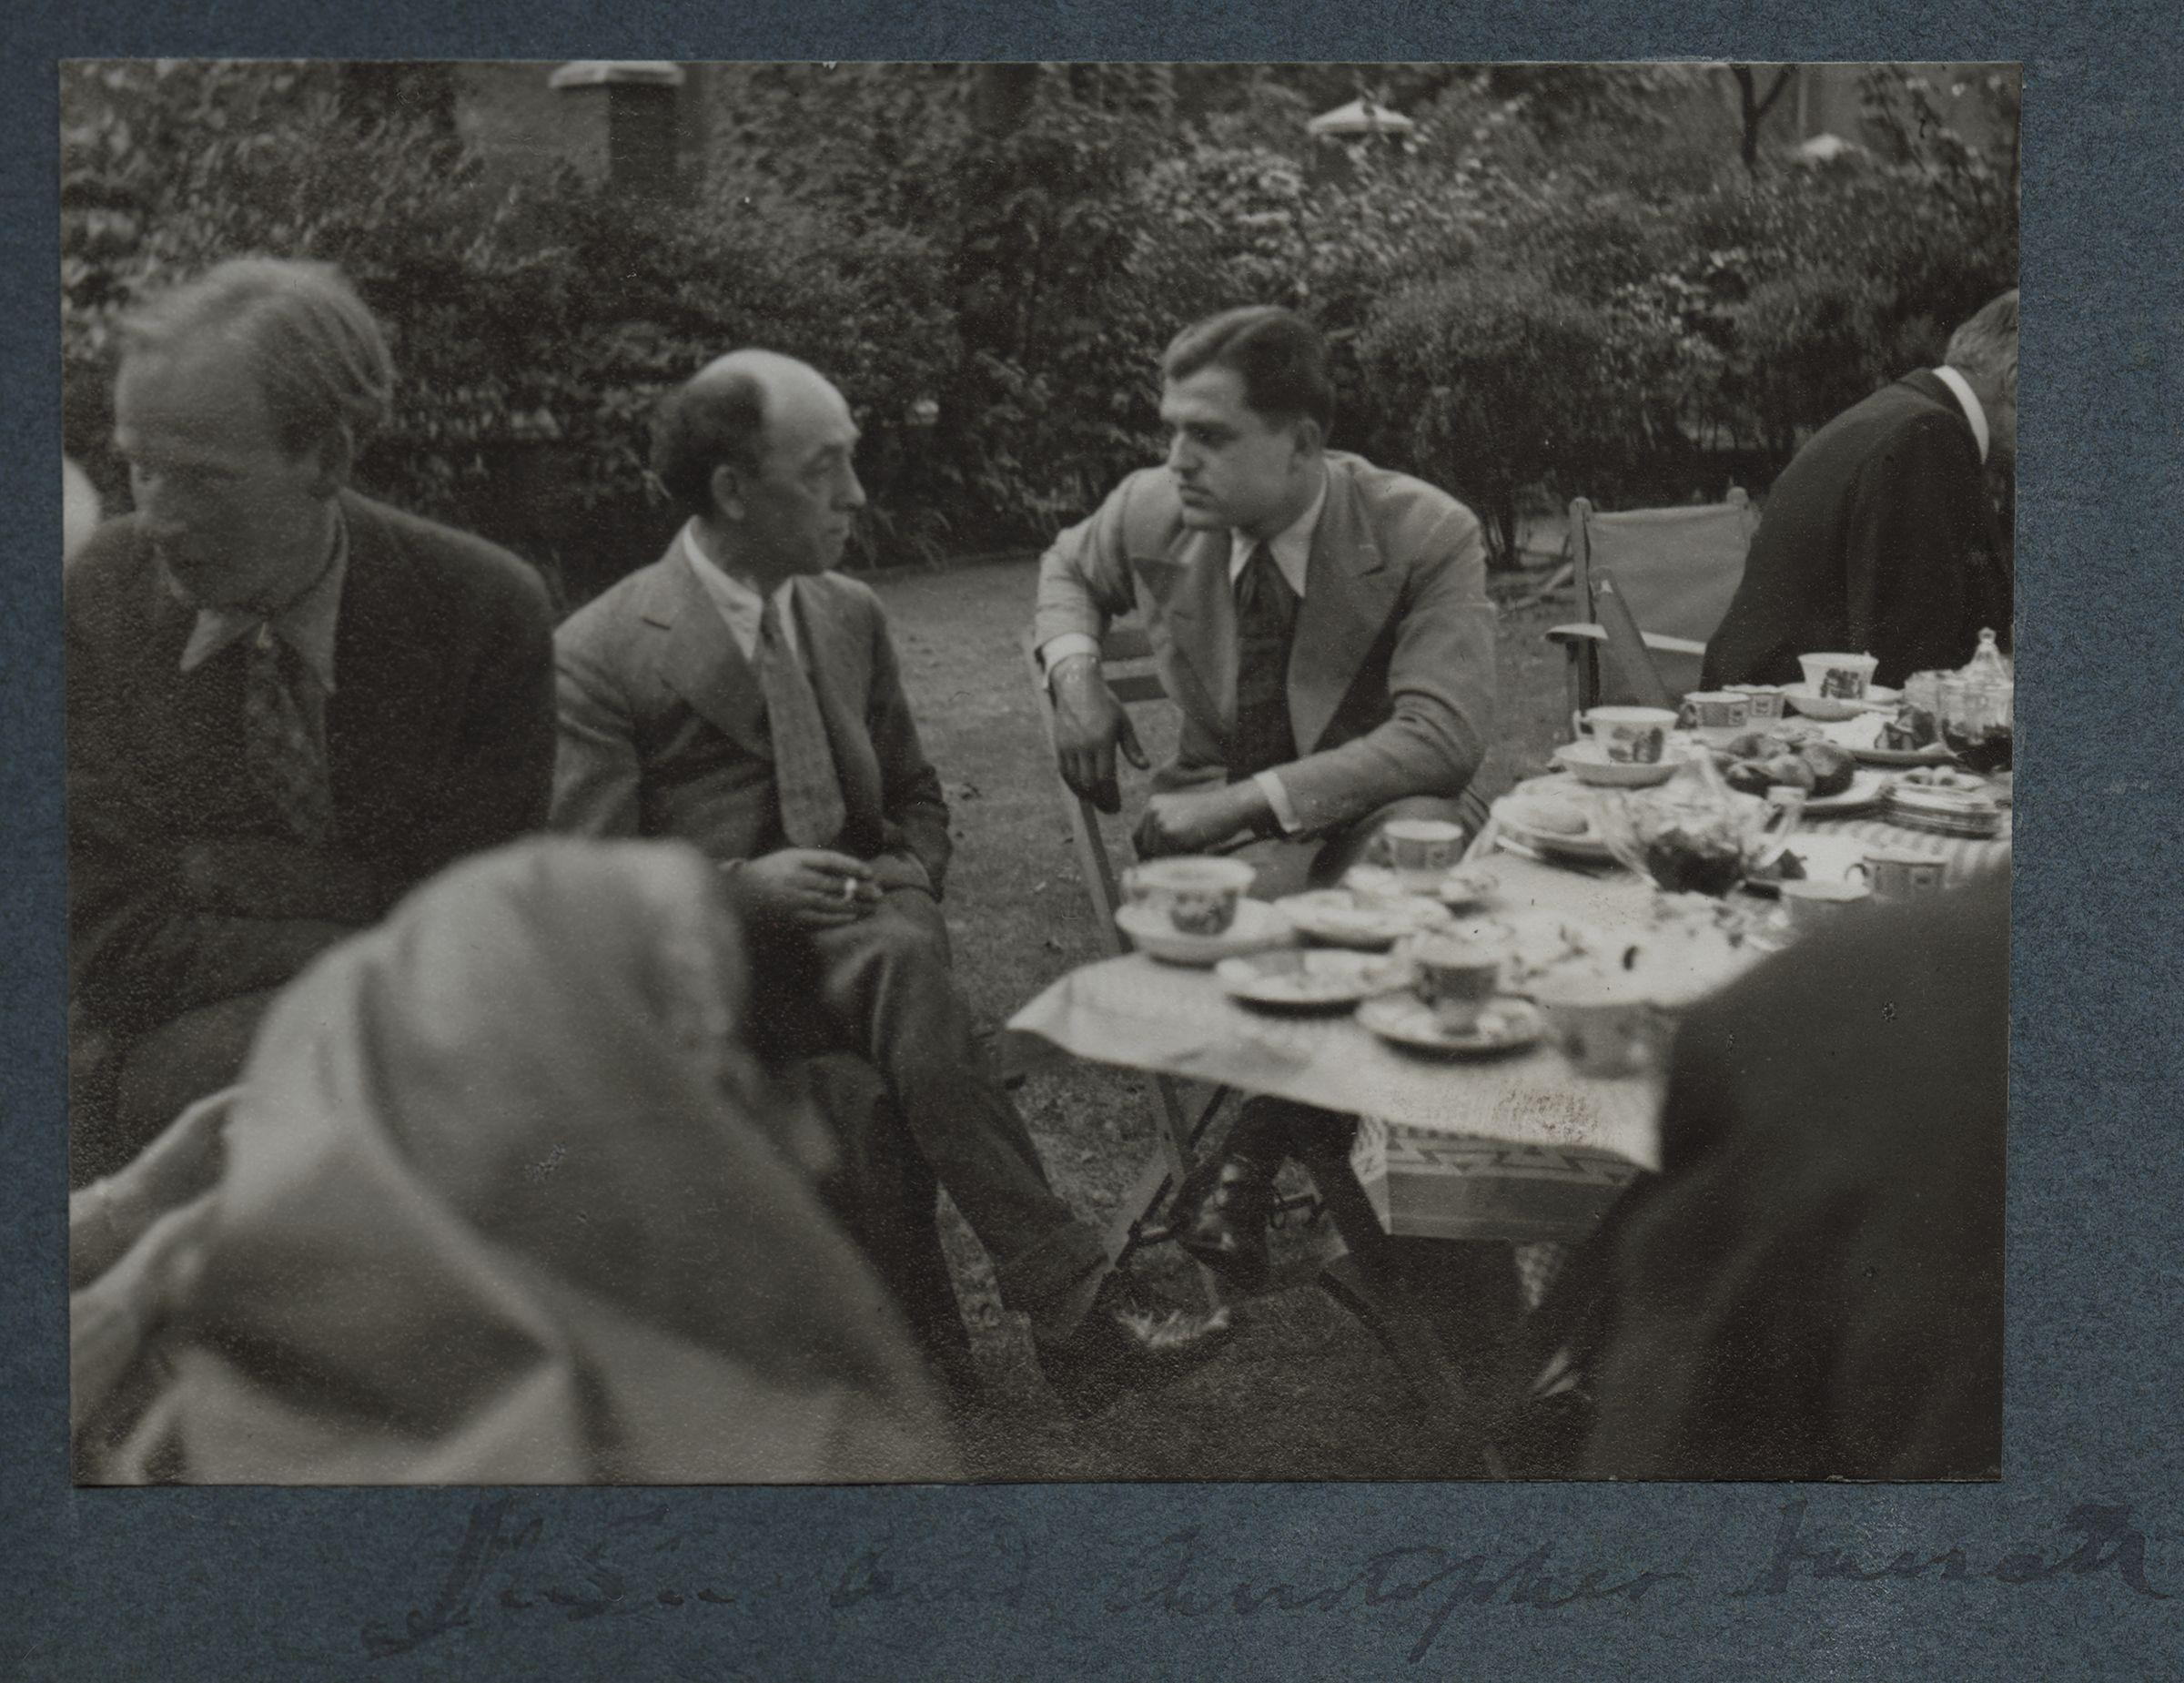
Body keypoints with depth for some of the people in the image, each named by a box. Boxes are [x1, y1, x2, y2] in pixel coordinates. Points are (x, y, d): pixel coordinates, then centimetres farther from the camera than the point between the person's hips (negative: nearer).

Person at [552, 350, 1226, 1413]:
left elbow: (914, 798, 24)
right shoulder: (596, 656, -4)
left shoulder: (851, 616, 14)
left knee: (901, 955, -33)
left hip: (858, 934, 4)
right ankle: (1074, 1309, -31)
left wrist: (903, 882, 0)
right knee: (907, 981, -34)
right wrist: (742, 887, -21)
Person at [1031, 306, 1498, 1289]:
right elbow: (1068, 568, 20)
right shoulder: (1152, 513, -5)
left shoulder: (1428, 535, -17)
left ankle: (1262, 1144, -20)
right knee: (1268, 891, -36)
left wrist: (1251, 797, -28)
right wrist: (1074, 669, -4)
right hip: (1227, 807, 2)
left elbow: (1445, 735, -23)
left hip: (1378, 802, -1)